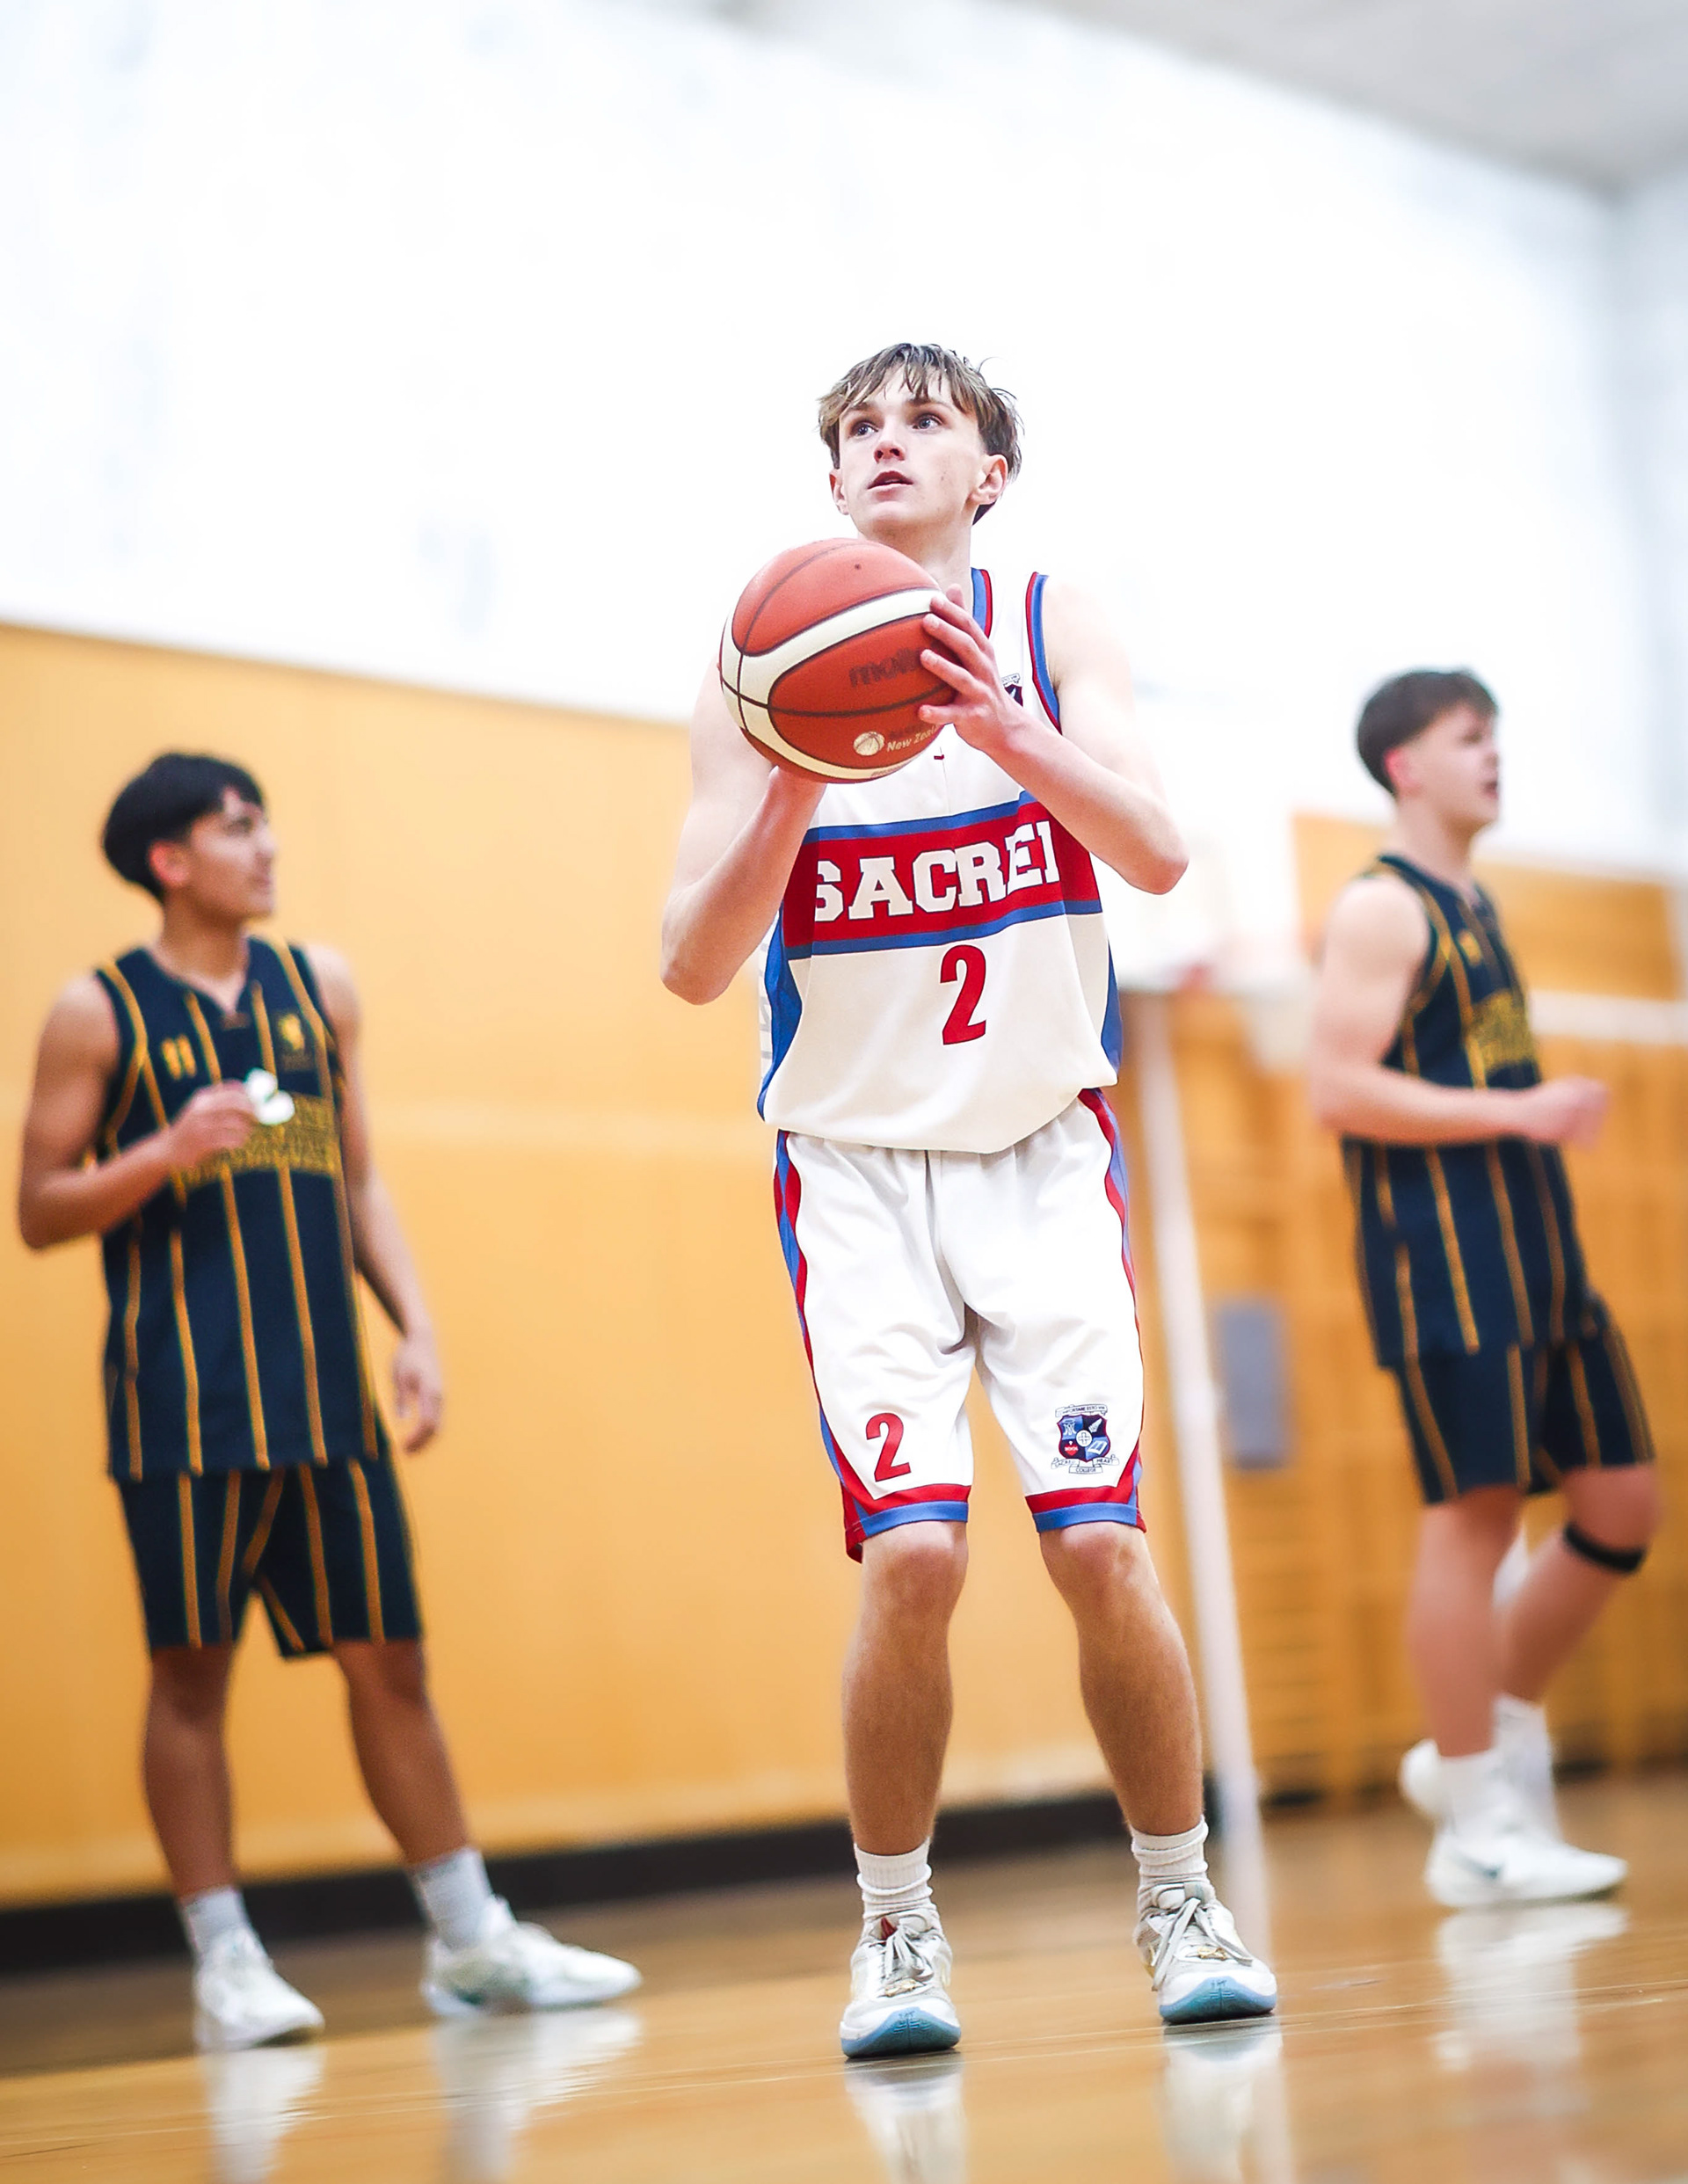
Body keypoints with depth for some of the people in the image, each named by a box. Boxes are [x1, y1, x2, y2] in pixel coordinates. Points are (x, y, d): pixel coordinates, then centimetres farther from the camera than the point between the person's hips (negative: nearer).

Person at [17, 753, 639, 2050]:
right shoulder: (102, 1015, -2)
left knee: (388, 1659, 7)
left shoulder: (319, 985, 12)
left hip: (326, 1390, 4)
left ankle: (471, 1940, 15)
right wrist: (165, 1152, -17)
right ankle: (226, 1964, 7)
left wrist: (416, 1328, 5)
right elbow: (41, 1212, -1)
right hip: (186, 1402, -4)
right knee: (192, 1671, -1)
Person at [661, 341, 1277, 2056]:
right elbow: (693, 967, -9)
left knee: (1102, 1543, -9)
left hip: (1045, 1150, 1)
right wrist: (795, 785, -25)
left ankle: (1180, 1904, 12)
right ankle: (895, 1933, 6)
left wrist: (1000, 730, -33)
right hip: (860, 1159, -1)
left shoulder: (1051, 631, 0)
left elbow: (1158, 852, -16)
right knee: (911, 1554, -14)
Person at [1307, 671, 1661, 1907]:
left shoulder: (1475, 908, 21)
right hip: (1441, 1255, -9)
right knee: (1476, 1512, -8)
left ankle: (1495, 1741, 18)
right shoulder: (1382, 910, -7)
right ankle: (1476, 1825, -2)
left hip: (1536, 1253, 9)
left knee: (1623, 1504, 6)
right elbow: (1341, 1090, -17)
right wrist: (1518, 1111, -20)